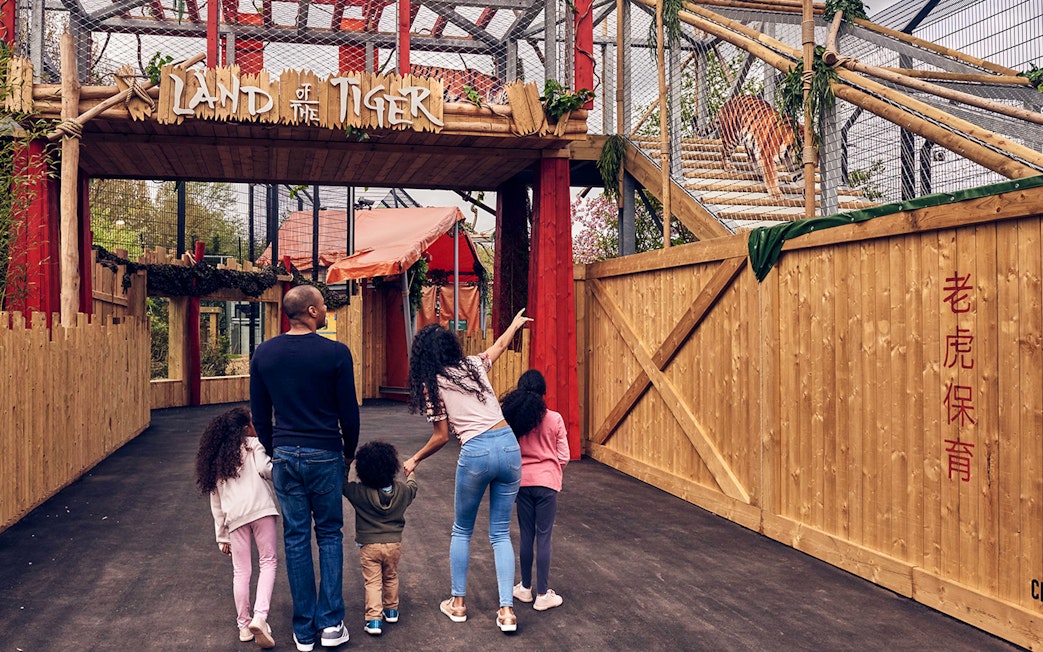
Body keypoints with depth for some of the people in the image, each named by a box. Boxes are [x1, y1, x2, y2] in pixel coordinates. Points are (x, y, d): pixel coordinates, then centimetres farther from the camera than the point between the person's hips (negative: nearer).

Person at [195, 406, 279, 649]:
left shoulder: (214, 459, 23)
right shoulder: (251, 445, 7)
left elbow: (216, 502, 23)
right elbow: (265, 468, -12)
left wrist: (221, 536, 25)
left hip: (234, 517, 5)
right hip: (260, 508, -4)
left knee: (241, 571, 13)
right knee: (268, 562, 3)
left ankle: (244, 626, 20)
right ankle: (260, 616, -12)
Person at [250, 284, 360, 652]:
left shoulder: (264, 353, 0)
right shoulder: (336, 353, -12)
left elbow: (259, 414, 6)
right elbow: (349, 412, -7)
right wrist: (349, 453, 10)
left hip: (285, 456, 3)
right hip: (325, 456, -3)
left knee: (296, 539, 10)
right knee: (329, 535, 12)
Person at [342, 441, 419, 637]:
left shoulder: (359, 492, -19)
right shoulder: (402, 490, -9)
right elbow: (412, 487, 14)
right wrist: (411, 472, 34)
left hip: (369, 545, -3)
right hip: (394, 544, 3)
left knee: (372, 582, 6)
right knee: (391, 578, 22)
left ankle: (374, 619, 0)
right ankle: (391, 610, 35)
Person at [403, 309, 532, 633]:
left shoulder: (432, 384, 0)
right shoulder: (473, 365, 12)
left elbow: (442, 437, 2)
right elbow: (499, 346, 33)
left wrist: (414, 460, 17)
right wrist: (515, 323, 52)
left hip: (475, 453, -4)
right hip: (508, 445, 4)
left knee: (462, 530, 19)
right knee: (501, 533, 12)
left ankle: (458, 603, 26)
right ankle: (507, 610, 6)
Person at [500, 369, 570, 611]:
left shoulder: (513, 417, -4)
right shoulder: (554, 419, -7)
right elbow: (563, 457, -1)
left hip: (522, 482, 2)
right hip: (547, 482, -2)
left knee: (526, 535, 13)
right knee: (543, 537, 3)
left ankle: (525, 588, 24)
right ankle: (542, 595, 9)